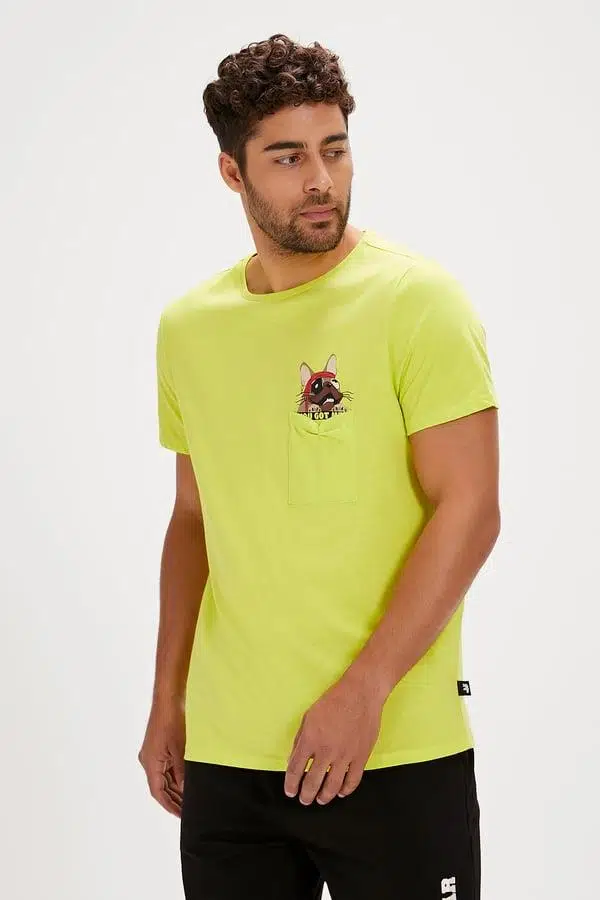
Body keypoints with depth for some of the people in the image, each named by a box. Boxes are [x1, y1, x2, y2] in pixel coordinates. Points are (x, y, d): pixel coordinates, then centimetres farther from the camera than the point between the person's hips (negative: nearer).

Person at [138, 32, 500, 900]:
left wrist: (362, 692, -18)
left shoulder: (416, 299, -7)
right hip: (225, 755, 4)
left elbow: (469, 510, -12)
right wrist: (166, 700, 12)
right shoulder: (187, 326, 8)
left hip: (397, 752, -4)